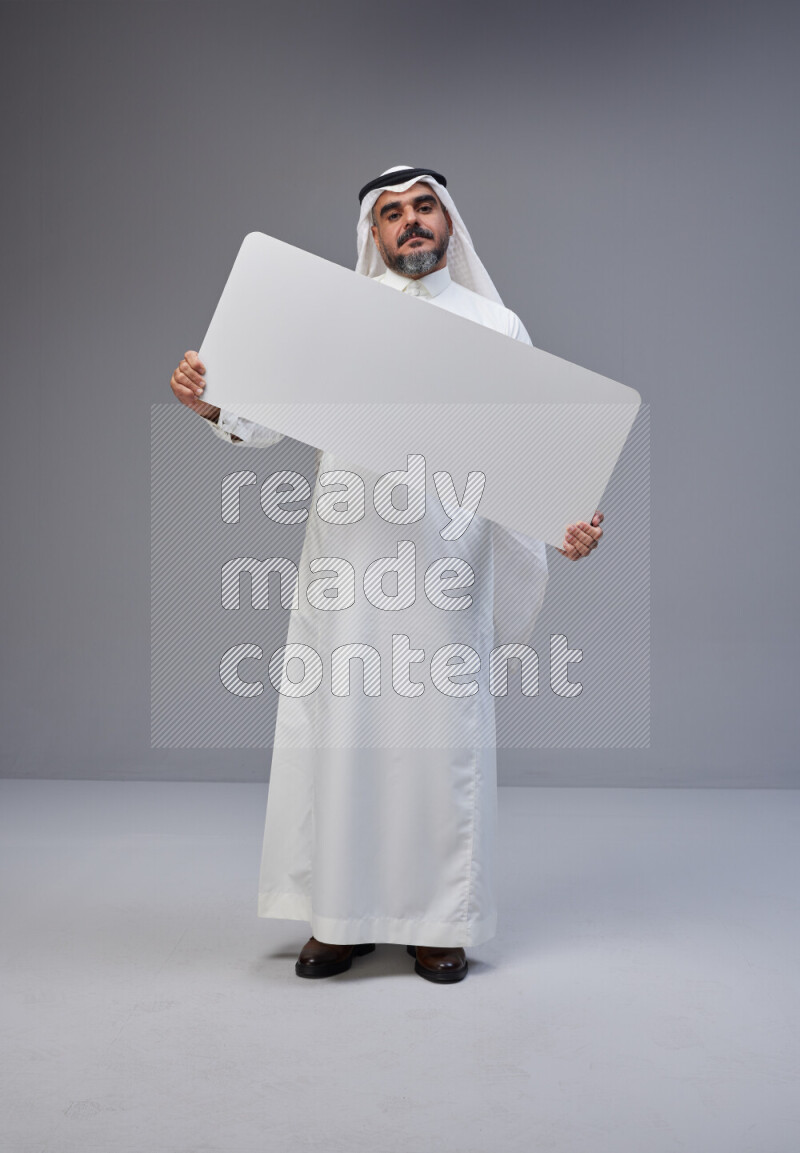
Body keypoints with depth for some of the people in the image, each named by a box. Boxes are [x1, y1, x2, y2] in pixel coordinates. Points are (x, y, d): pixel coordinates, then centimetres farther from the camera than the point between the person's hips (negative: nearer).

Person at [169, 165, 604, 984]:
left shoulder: (496, 325, 12)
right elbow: (265, 422, 5)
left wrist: (566, 523, -12)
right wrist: (211, 401, -16)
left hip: (446, 556, 0)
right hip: (346, 552, 1)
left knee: (440, 727, 0)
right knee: (337, 722, 1)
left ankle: (439, 921, 15)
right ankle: (339, 916, 15)